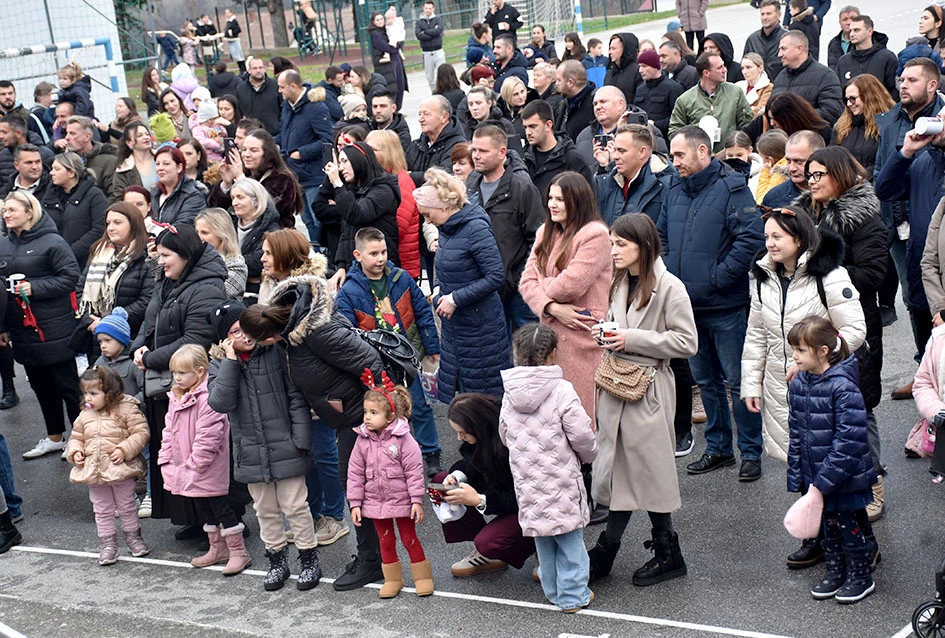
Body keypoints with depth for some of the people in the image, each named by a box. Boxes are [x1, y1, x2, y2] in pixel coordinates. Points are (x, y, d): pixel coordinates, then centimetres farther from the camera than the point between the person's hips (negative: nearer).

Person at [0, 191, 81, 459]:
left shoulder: (52, 242, -11)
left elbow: (71, 277, -15)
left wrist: (34, 287, -21)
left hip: (53, 330, -7)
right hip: (22, 330, 7)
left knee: (67, 385, 2)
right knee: (40, 386, 16)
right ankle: (54, 437, 30)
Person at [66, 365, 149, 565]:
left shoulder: (126, 409, -10)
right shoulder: (84, 416, 7)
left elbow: (141, 433, -13)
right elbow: (76, 437, 17)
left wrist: (124, 450, -22)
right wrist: (75, 452, -3)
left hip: (121, 469, -4)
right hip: (94, 472, 4)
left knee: (127, 507, 12)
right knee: (102, 511, 11)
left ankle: (133, 536, 30)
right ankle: (107, 543, 21)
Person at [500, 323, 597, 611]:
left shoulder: (509, 394, 1)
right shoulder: (561, 391, -16)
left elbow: (504, 436, 12)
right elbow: (582, 436, -14)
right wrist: (589, 455, 7)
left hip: (527, 481, 5)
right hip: (560, 479, -5)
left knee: (543, 539, 18)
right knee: (569, 537, 7)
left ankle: (553, 591, 28)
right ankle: (573, 595, 12)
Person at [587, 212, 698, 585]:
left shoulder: (668, 287, -12)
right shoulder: (618, 283, 10)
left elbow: (686, 343, -14)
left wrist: (632, 339, -17)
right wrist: (604, 335, 1)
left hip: (649, 387, -6)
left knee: (649, 469, 1)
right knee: (618, 468, 11)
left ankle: (668, 554, 16)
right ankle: (606, 553, 18)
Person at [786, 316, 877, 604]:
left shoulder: (843, 387, -22)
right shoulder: (799, 384, 0)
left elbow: (849, 442, -24)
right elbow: (796, 435, 9)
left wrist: (822, 482, -24)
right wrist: (796, 478, 6)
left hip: (845, 479, -6)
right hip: (817, 477, 6)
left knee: (849, 525, 9)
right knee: (829, 524, 20)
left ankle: (860, 577, 28)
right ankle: (835, 572, 37)